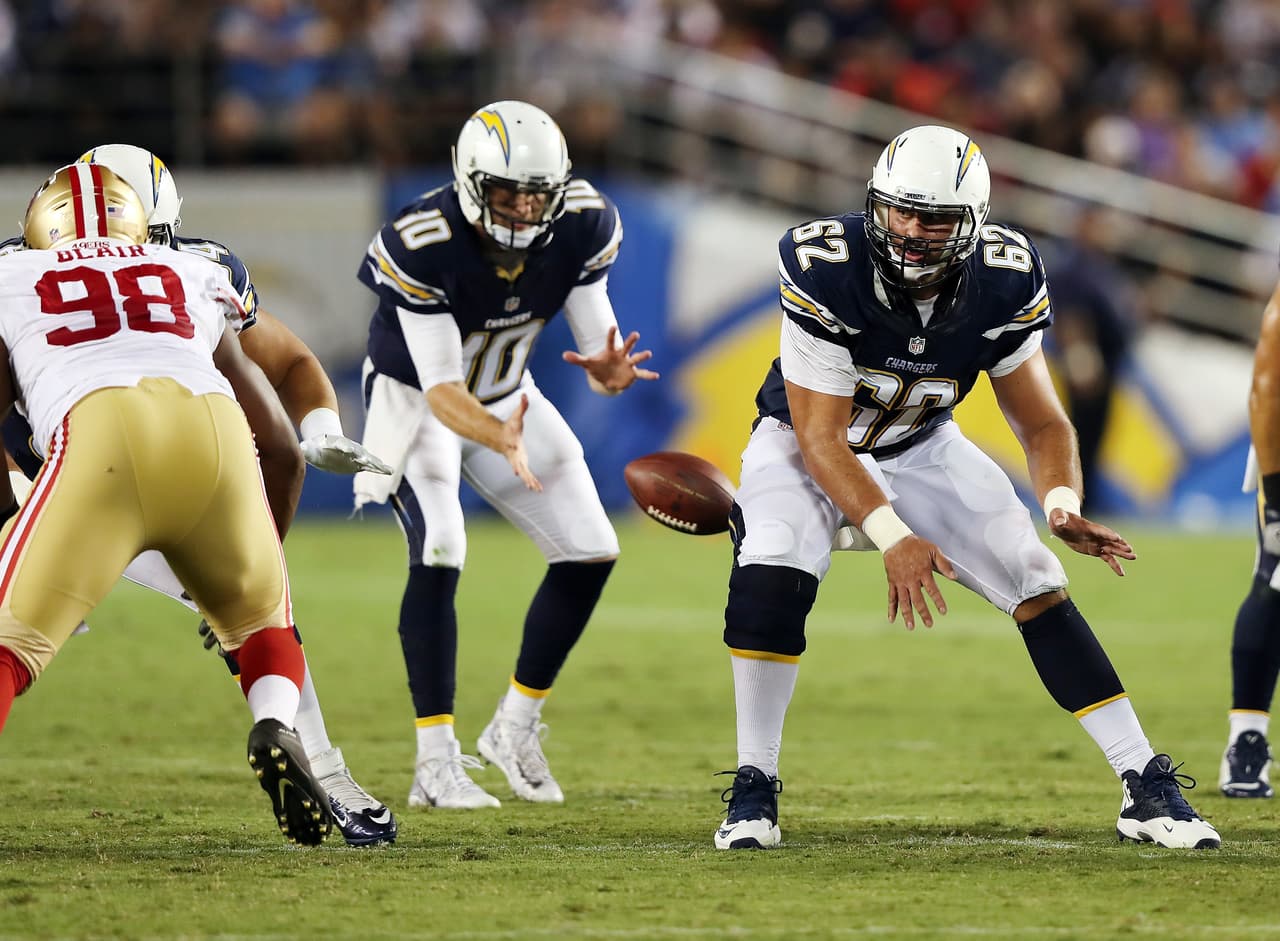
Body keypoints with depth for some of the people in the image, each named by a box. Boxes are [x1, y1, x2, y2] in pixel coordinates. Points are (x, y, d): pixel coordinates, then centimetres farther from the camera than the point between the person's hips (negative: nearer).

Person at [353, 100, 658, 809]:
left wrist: (607, 370, -39)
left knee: (591, 552, -2)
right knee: (439, 552, -26)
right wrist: (502, 441, -53)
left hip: (506, 397, 6)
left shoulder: (583, 227, -20)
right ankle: (436, 765, -22)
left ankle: (515, 729, 14)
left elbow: (597, 341, -14)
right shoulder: (423, 245, -34)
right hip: (415, 398, -6)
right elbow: (441, 390, -34)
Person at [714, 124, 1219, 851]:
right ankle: (754, 789, -17)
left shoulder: (1003, 285, -21)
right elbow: (820, 436, -29)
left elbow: (1043, 423, -12)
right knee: (771, 573, -31)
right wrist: (892, 538, -41)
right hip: (808, 443, -3)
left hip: (919, 448, 3)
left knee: (1039, 587, -7)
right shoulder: (825, 271, -32)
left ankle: (1148, 789, 1)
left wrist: (1063, 505, -33)